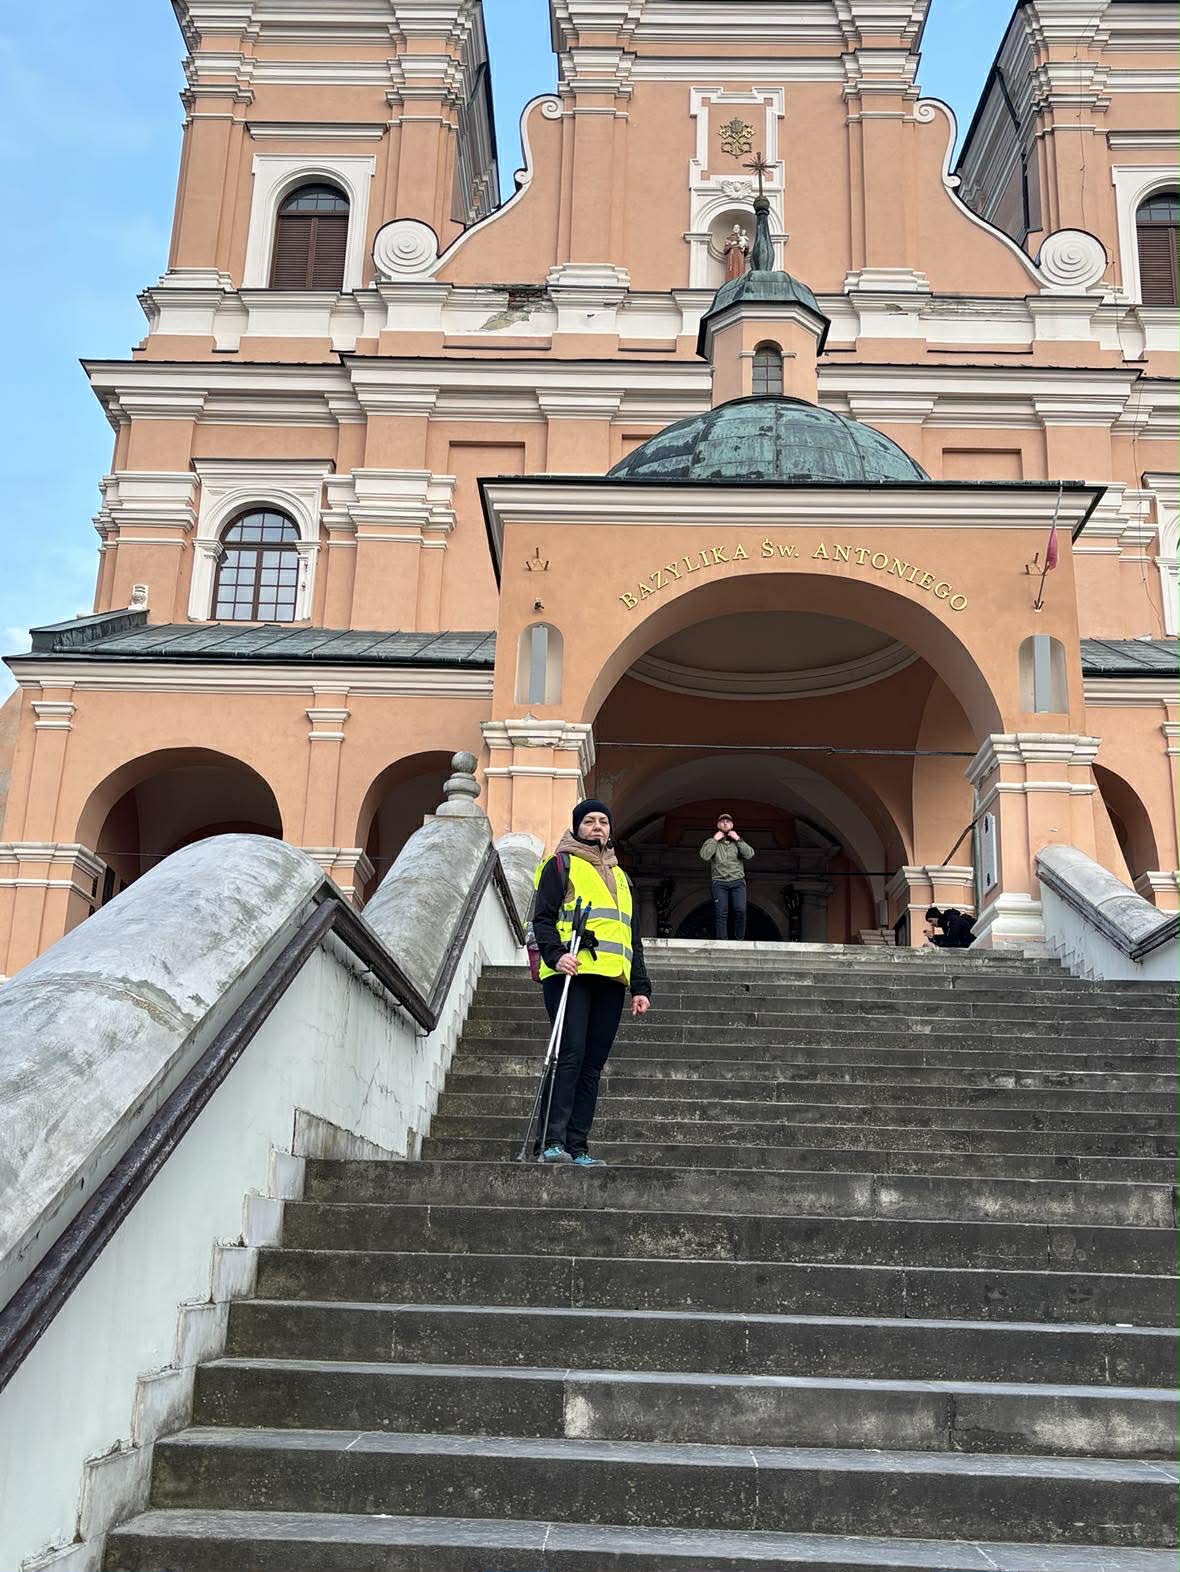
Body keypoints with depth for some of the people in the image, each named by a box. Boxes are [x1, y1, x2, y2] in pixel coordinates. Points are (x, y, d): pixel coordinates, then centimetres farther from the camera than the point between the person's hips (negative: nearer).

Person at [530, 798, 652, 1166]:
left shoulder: (619, 876, 29)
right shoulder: (561, 864, 11)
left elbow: (632, 937, 28)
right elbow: (542, 917, 0)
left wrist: (640, 986, 18)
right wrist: (556, 954, -19)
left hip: (611, 980, 6)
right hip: (572, 974, -6)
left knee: (592, 1063, 2)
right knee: (570, 1054, -16)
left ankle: (577, 1147, 2)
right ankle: (550, 1141, -16)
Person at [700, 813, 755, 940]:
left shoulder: (738, 842, 18)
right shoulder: (712, 841, 15)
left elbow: (749, 854, -1)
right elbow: (705, 855, -5)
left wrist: (738, 839, -1)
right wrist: (714, 840, -3)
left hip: (737, 882, 1)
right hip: (720, 883, -1)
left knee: (740, 911, -15)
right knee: (721, 913, -11)